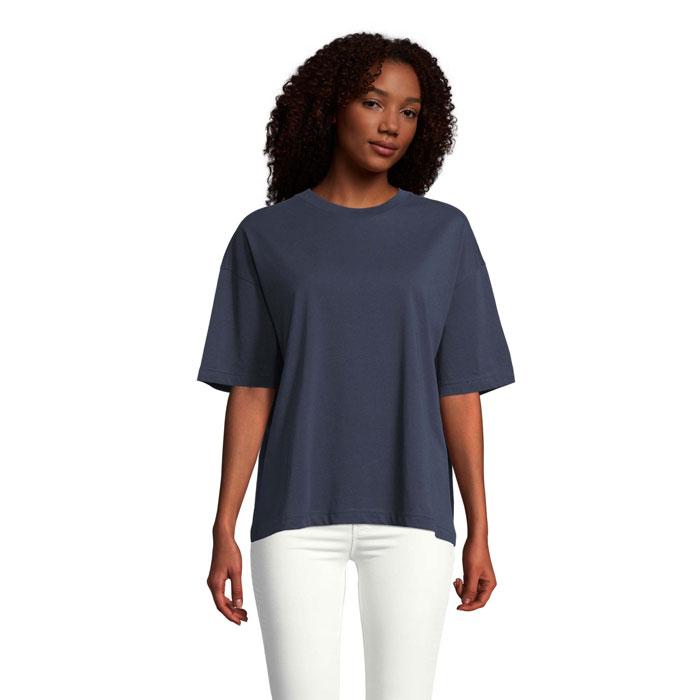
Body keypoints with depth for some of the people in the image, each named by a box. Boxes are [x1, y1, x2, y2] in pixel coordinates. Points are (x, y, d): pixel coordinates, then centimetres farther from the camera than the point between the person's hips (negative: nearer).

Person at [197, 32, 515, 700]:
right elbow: (249, 393, 1)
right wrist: (223, 533, -4)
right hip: (297, 517, 0)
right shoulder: (264, 239, 3)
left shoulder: (444, 234, 4)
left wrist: (479, 533, 0)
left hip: (409, 515, 0)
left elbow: (460, 392, 3)